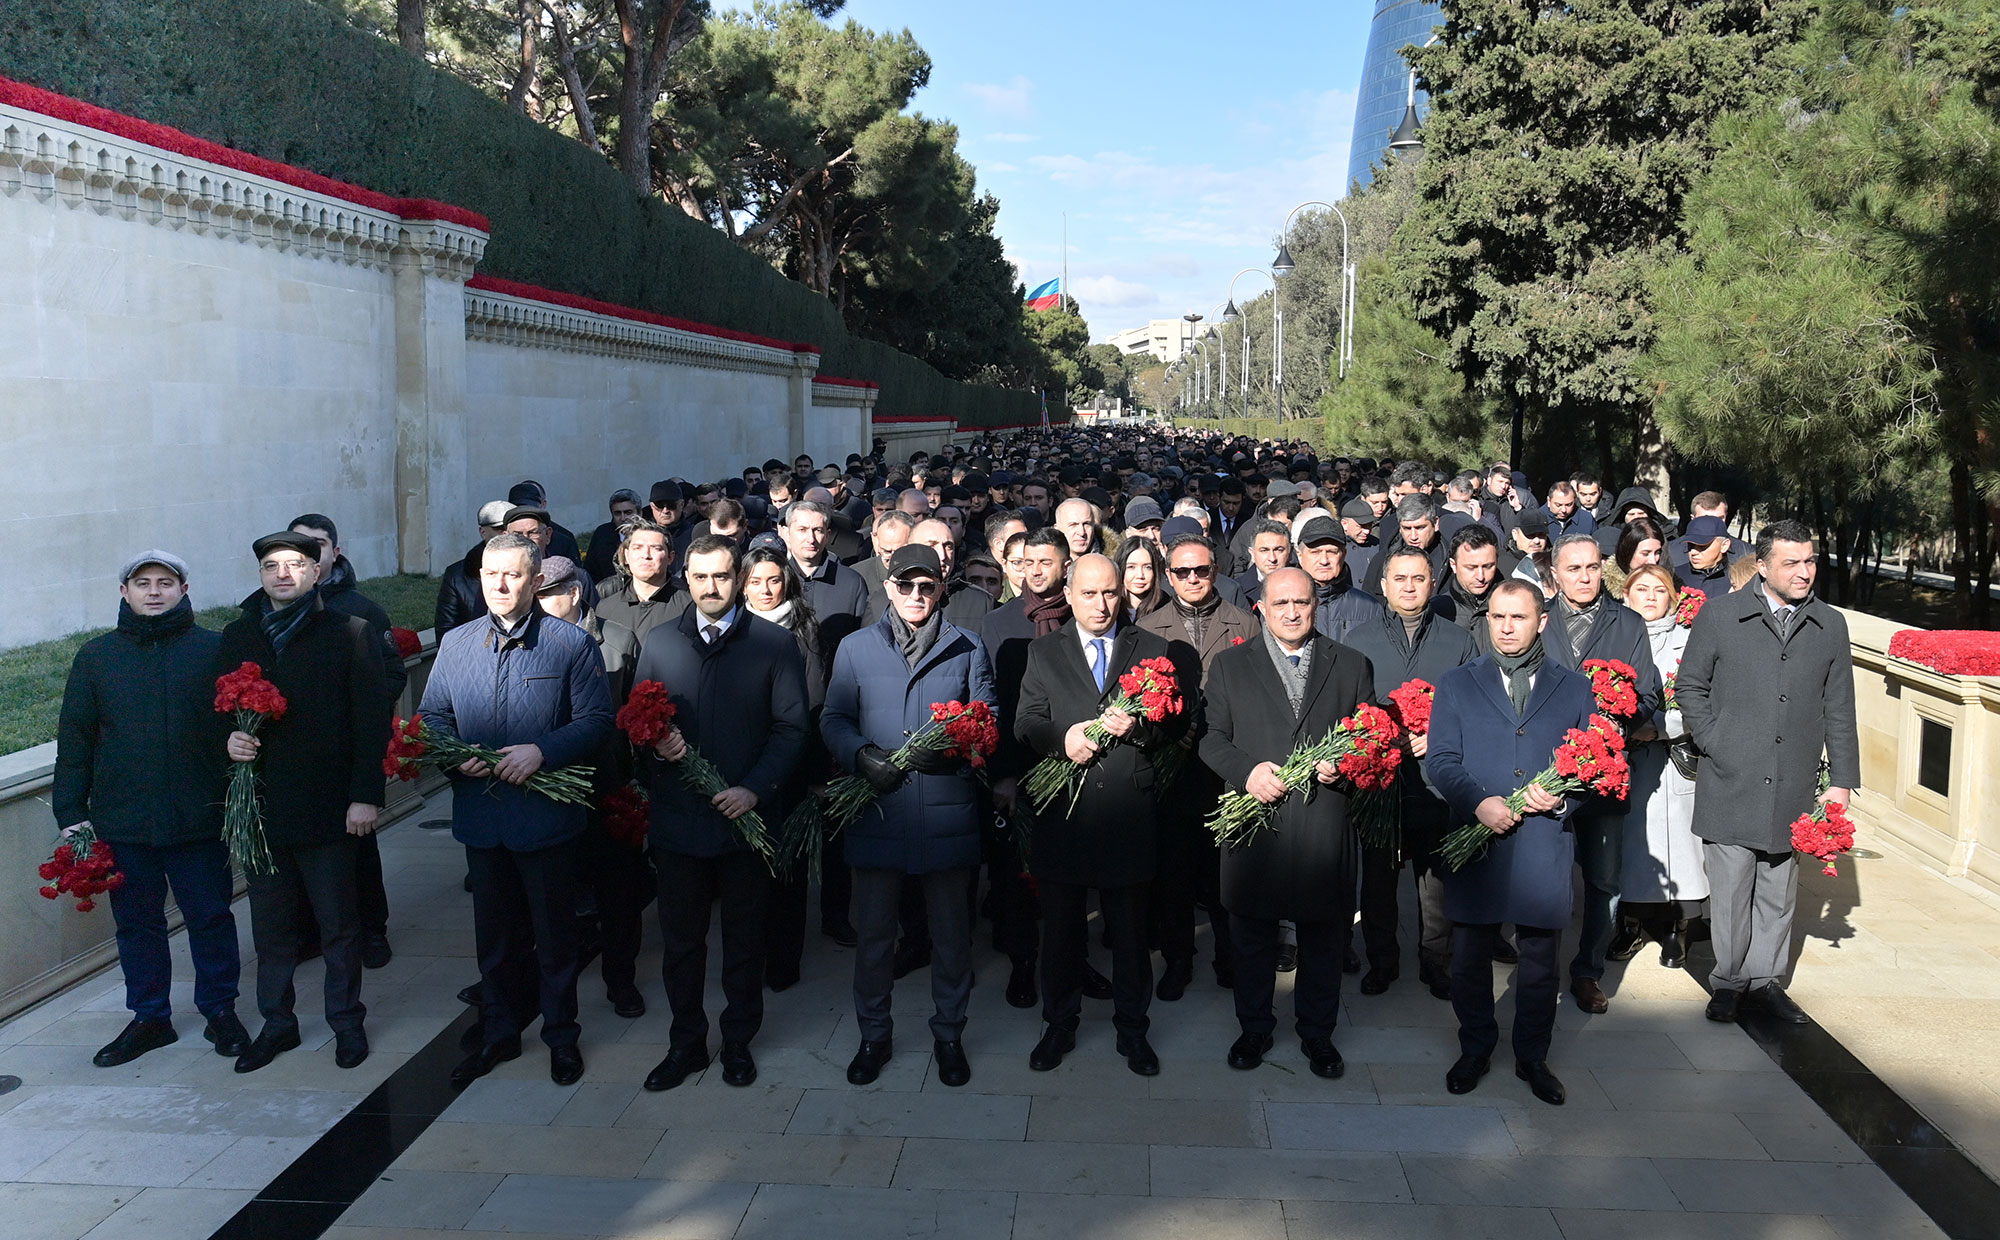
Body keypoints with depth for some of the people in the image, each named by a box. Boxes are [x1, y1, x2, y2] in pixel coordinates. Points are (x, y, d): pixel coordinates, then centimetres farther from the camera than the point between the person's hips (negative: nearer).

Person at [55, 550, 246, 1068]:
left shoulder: (215, 650, -1)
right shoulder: (96, 656, 6)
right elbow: (74, 738, 8)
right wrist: (70, 812, 3)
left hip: (198, 818, -2)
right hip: (123, 824, 2)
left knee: (211, 917, 7)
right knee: (137, 923, 12)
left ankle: (220, 1010, 23)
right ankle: (150, 1017, 27)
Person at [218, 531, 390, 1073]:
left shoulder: (350, 633, -4)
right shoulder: (237, 637, 10)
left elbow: (371, 719, -7)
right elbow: (219, 709, 16)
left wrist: (366, 795, -13)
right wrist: (229, 739, -8)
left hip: (326, 805, -4)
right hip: (260, 804, 4)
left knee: (338, 924, 7)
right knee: (270, 926, 13)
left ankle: (347, 1022, 22)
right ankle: (277, 1023, 27)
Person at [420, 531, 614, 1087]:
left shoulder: (573, 644, -6)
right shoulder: (455, 645, 7)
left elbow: (596, 722, -9)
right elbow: (432, 718, 11)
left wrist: (542, 750, -22)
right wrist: (457, 757, -9)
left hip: (547, 816, -3)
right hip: (480, 814, 4)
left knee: (554, 933, 10)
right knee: (493, 933, 17)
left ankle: (561, 1036, 27)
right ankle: (498, 1034, 33)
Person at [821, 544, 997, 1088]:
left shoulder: (967, 649, 8)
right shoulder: (855, 649, 9)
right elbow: (834, 720, 7)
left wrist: (952, 748, -14)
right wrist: (862, 756, -12)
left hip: (947, 811, 0)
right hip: (877, 810, 0)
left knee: (951, 931, 9)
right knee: (874, 930, 9)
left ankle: (948, 1034, 26)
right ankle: (874, 1034, 26)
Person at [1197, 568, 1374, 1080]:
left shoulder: (1350, 665, 9)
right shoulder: (1230, 665, 6)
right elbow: (1212, 737, 3)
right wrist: (1247, 770, -14)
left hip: (1325, 826, 1)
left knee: (1324, 938, 11)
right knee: (1253, 937, 12)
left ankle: (1316, 1032, 29)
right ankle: (1254, 1028, 30)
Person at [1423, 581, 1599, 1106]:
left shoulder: (1576, 689, 8)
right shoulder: (1456, 684, 6)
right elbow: (1440, 760, -1)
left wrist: (1563, 798, -12)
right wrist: (1478, 803, -18)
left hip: (1544, 846, 1)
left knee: (1541, 962, 11)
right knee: (1469, 958, 10)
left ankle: (1533, 1057, 29)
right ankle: (1475, 1049, 29)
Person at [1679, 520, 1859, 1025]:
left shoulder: (1830, 626, 8)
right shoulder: (1720, 614, -1)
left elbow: (1838, 709, 11)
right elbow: (1690, 686, 4)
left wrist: (1842, 779, 8)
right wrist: (1714, 745, -5)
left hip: (1793, 788, 3)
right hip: (1731, 783, -3)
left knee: (1778, 889, 11)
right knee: (1730, 886, 1)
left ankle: (1766, 979, 25)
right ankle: (1729, 980, 16)